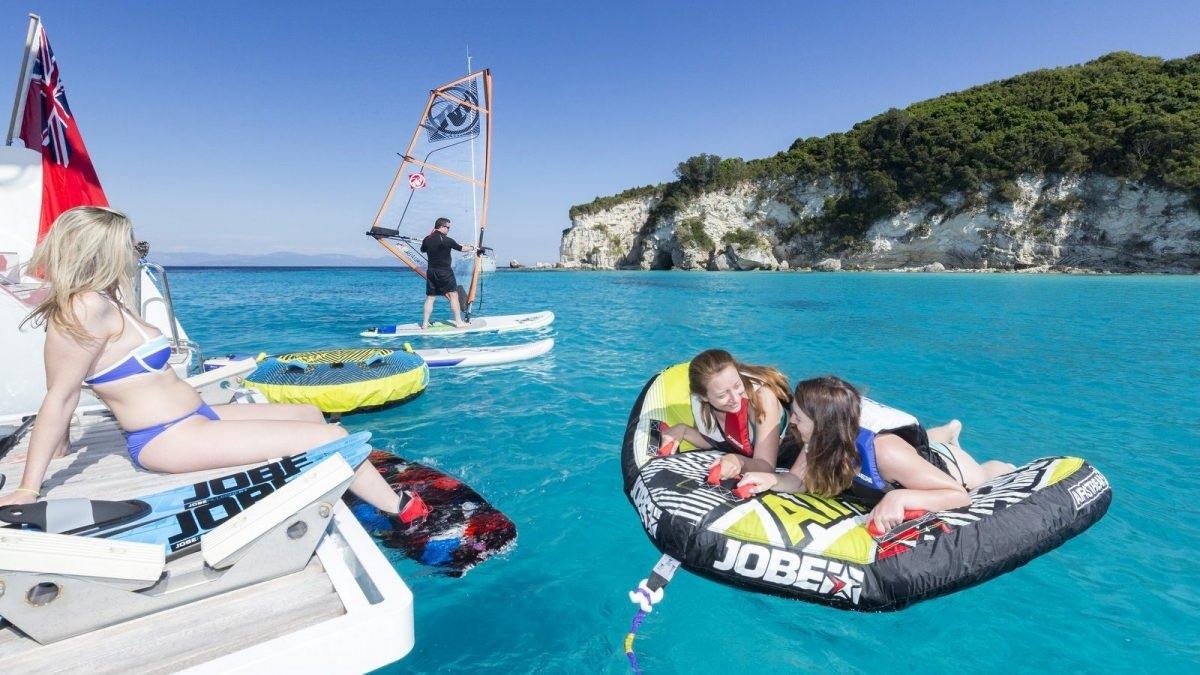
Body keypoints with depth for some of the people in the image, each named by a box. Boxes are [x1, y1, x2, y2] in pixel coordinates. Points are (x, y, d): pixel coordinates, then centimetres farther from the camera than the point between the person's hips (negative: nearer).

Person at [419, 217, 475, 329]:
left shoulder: (427, 240, 5)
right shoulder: (446, 240, -12)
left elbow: (422, 250, 24)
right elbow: (461, 248, 0)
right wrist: (472, 248, 17)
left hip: (431, 271, 6)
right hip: (445, 272, -6)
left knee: (430, 297, 9)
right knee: (453, 295, 3)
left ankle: (425, 323, 10)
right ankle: (458, 321, 5)